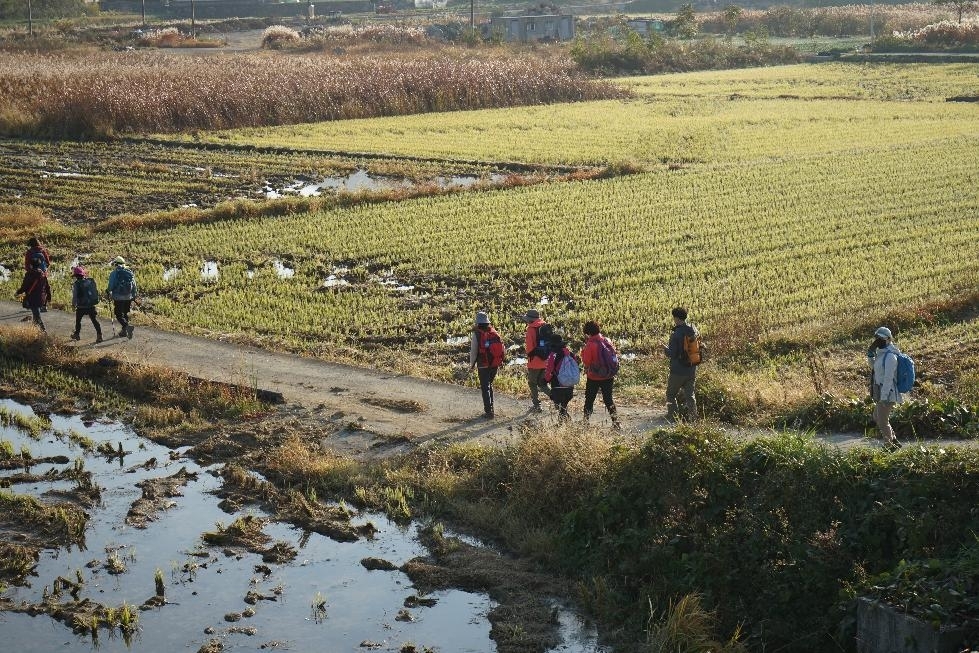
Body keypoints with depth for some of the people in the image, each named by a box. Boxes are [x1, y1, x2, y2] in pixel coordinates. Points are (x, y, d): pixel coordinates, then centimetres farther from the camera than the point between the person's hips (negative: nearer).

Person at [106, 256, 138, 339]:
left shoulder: (114, 273, -7)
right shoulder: (130, 272, 8)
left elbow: (111, 286, -10)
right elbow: (134, 286, 10)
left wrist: (108, 292, 11)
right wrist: (134, 296, 18)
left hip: (118, 298, -5)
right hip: (128, 297, 5)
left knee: (119, 315, 0)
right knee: (125, 314, 19)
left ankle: (127, 326, -24)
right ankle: (124, 331, 24)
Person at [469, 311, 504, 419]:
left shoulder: (477, 334, -12)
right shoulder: (494, 333, 2)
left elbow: (473, 351, -10)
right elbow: (501, 348, 5)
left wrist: (472, 365, 4)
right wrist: (499, 363, 17)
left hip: (483, 366, -5)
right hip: (495, 365, 5)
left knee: (485, 388, 3)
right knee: (489, 386, 21)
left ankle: (488, 411, -1)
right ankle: (490, 409, 26)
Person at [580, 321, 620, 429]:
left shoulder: (590, 344, -18)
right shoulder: (608, 341, -1)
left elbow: (586, 362, -15)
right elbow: (615, 356, 6)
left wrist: (583, 351, -5)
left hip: (594, 378, -5)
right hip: (609, 377, 5)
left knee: (589, 400, 9)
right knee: (608, 399, 14)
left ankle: (585, 421, 9)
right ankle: (615, 421, 7)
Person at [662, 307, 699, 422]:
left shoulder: (676, 334, -21)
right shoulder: (694, 330, 0)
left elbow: (672, 354, -21)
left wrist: (665, 348, 0)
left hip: (678, 371, -6)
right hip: (692, 370, 6)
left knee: (671, 394, 11)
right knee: (690, 394, 13)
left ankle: (674, 417, 9)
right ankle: (692, 416, 9)